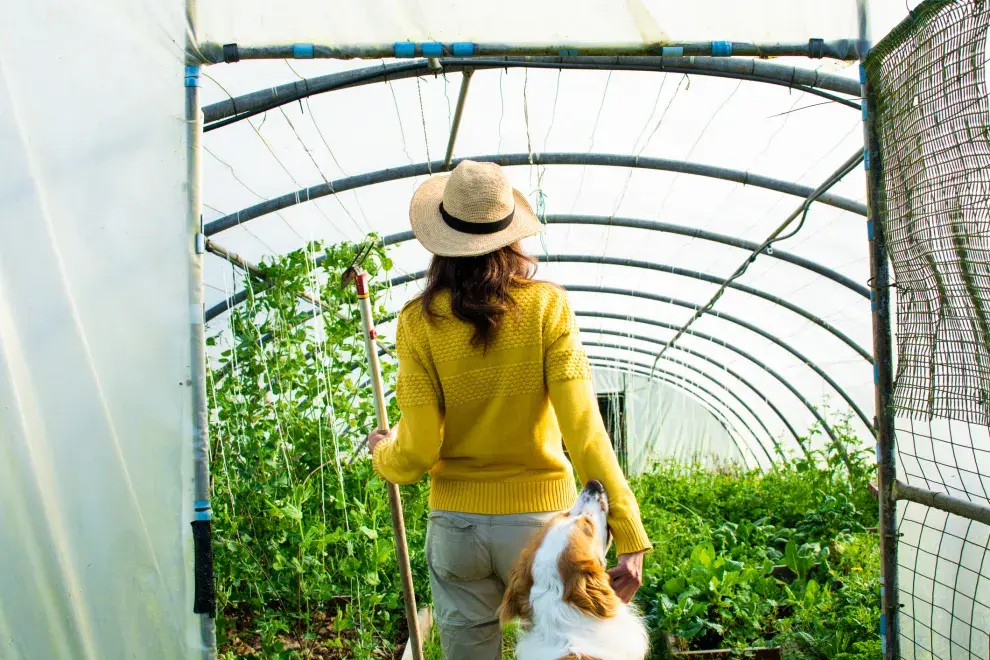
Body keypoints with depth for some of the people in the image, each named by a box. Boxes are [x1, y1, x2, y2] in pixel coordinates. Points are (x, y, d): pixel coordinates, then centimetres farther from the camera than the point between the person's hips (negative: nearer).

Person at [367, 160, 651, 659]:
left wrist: (381, 453, 13)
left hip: (456, 524, 1)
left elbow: (418, 450, -9)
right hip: (541, 517, 0)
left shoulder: (419, 321, -8)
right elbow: (582, 426, -16)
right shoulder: (546, 305, -9)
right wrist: (628, 535, -14)